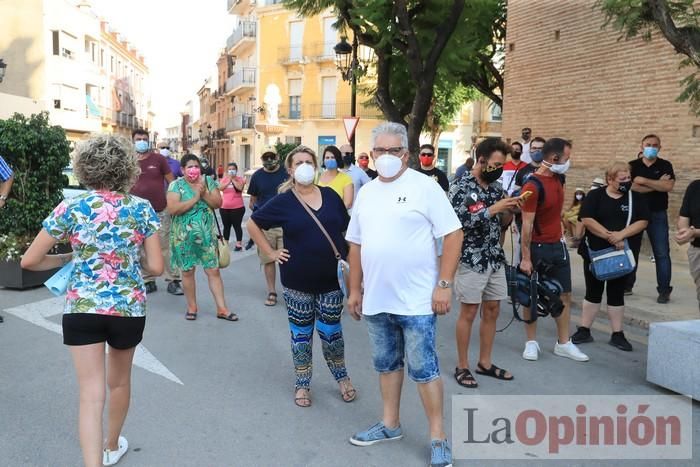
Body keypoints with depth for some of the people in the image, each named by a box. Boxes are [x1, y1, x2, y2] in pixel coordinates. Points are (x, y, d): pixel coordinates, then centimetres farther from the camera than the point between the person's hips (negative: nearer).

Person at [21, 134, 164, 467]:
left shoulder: (70, 209, -6)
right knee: (119, 382, 23)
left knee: (91, 395, 3)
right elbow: (156, 268, -4)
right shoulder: (143, 209, -5)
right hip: (129, 308, 2)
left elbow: (29, 261, -1)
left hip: (82, 308, -1)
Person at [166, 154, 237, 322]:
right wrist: (195, 197, -17)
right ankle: (192, 307, 24)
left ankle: (221, 309, 8)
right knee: (187, 271, 8)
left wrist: (204, 194, -17)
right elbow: (172, 209, -17)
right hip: (184, 236, -2)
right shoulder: (176, 185, -4)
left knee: (213, 270, 2)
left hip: (206, 235, 2)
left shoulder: (208, 181, 5)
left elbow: (218, 203, -2)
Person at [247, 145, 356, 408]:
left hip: (331, 279, 1)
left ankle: (342, 377, 32)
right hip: (298, 282, -1)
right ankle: (302, 384, 28)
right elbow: (253, 224, 4)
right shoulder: (284, 201, -5)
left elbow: (348, 229, 11)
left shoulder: (330, 196, 1)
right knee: (301, 333, 11)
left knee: (330, 331, 9)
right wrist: (270, 252, -2)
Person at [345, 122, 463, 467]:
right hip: (376, 300, 6)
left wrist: (444, 284, -15)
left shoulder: (424, 186, -8)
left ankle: (438, 438, 18)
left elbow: (453, 234, -10)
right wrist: (355, 289, 13)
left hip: (416, 300, -5)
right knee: (386, 364, 18)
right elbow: (356, 245, 14)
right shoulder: (366, 192, 10)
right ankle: (390, 424, 34)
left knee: (423, 368, 2)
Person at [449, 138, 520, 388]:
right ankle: (462, 366, 16)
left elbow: (503, 222, 14)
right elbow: (459, 223, -21)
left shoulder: (497, 186, 9)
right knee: (468, 313, 2)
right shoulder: (460, 187, -12)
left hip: (495, 259, 7)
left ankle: (485, 363, 26)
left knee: (492, 311, 12)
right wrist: (492, 209, -23)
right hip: (471, 260, -7)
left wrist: (510, 209, -7)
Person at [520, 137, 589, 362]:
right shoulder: (533, 186, -19)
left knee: (564, 295, 10)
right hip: (537, 248, -8)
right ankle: (531, 342, 18)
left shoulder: (557, 178, 6)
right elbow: (527, 224, -20)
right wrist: (525, 257, -20)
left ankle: (563, 343, 21)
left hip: (558, 246, 8)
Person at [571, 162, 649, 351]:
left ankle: (617, 334, 17)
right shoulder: (595, 196, -3)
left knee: (616, 294, 8)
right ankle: (584, 330, 16)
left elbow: (642, 221, -5)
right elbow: (586, 219, -14)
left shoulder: (635, 198, 4)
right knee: (593, 292, 7)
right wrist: (609, 236, -19)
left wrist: (621, 234, -20)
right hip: (594, 252, -1)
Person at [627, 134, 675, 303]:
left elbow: (668, 186, -14)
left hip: (658, 215, -1)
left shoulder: (665, 165, 2)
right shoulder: (632, 166, 2)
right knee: (631, 250, 9)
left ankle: (664, 290, 4)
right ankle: (627, 285, 20)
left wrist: (644, 181, -16)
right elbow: (631, 187, -13)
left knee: (662, 253, -2)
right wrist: (657, 184, -13)